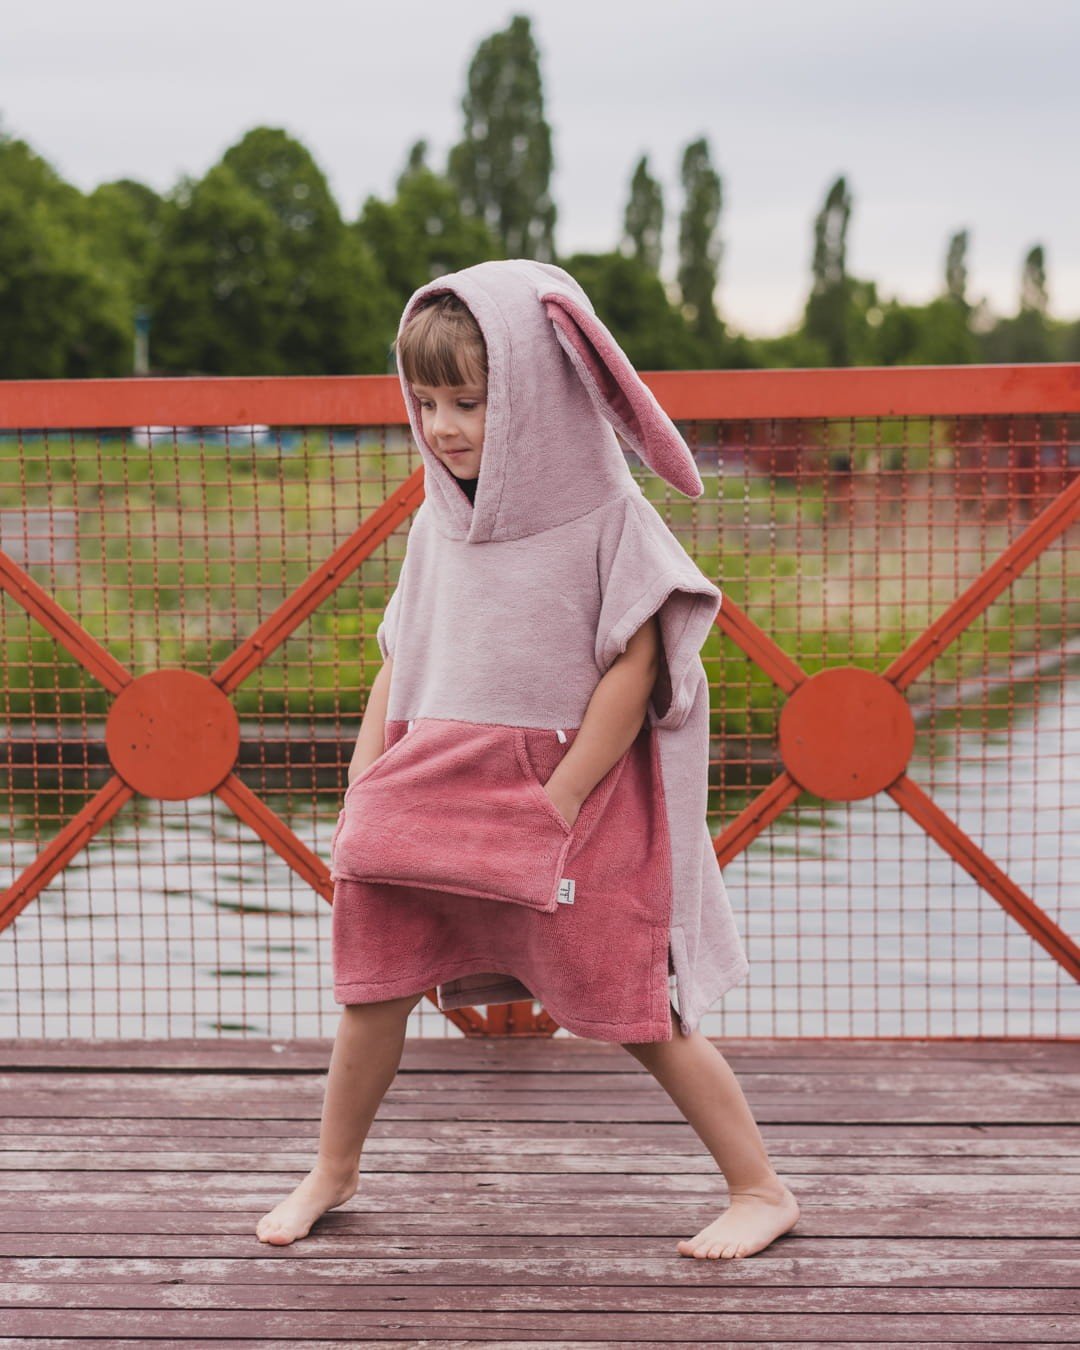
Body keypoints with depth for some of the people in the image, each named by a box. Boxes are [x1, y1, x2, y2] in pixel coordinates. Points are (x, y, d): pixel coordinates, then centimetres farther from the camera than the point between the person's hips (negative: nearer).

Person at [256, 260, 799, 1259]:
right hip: (432, 799, 6)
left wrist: (556, 805, -16)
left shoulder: (604, 517, -10)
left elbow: (631, 670, -13)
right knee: (373, 984, 8)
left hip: (566, 802, -5)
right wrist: (361, 794, 7)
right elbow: (398, 665, 13)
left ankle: (761, 1191, 12)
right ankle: (331, 1175, 29)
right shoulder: (438, 522, 8)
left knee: (636, 1009, -1)